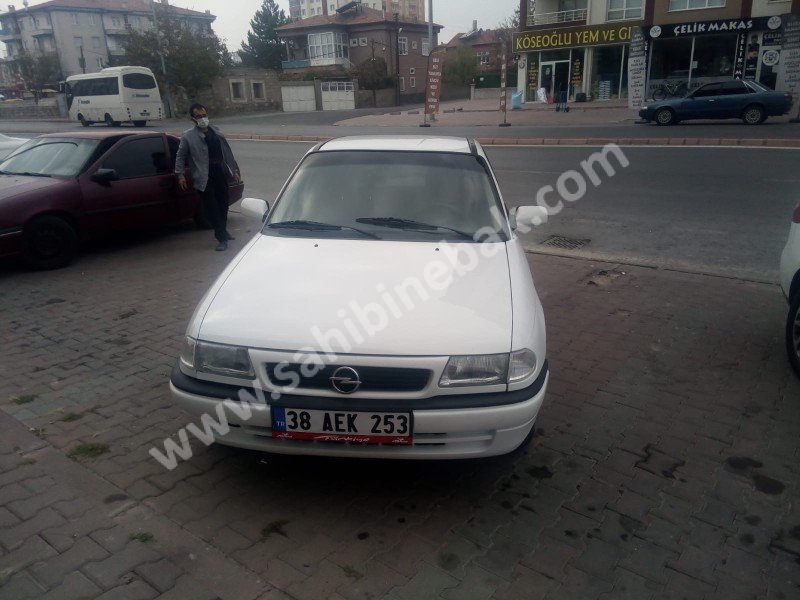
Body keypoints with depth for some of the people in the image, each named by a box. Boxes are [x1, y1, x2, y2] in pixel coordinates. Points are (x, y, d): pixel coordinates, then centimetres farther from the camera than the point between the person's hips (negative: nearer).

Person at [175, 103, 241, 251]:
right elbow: (180, 156, 4)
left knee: (223, 205, 13)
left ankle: (223, 232, 32)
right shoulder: (188, 136, -3)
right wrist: (180, 174, -1)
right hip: (205, 178, -5)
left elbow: (227, 152, 15)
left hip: (220, 174, 5)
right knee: (212, 208, -4)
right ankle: (222, 238, -1)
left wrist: (234, 171, 15)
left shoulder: (216, 132, 10)